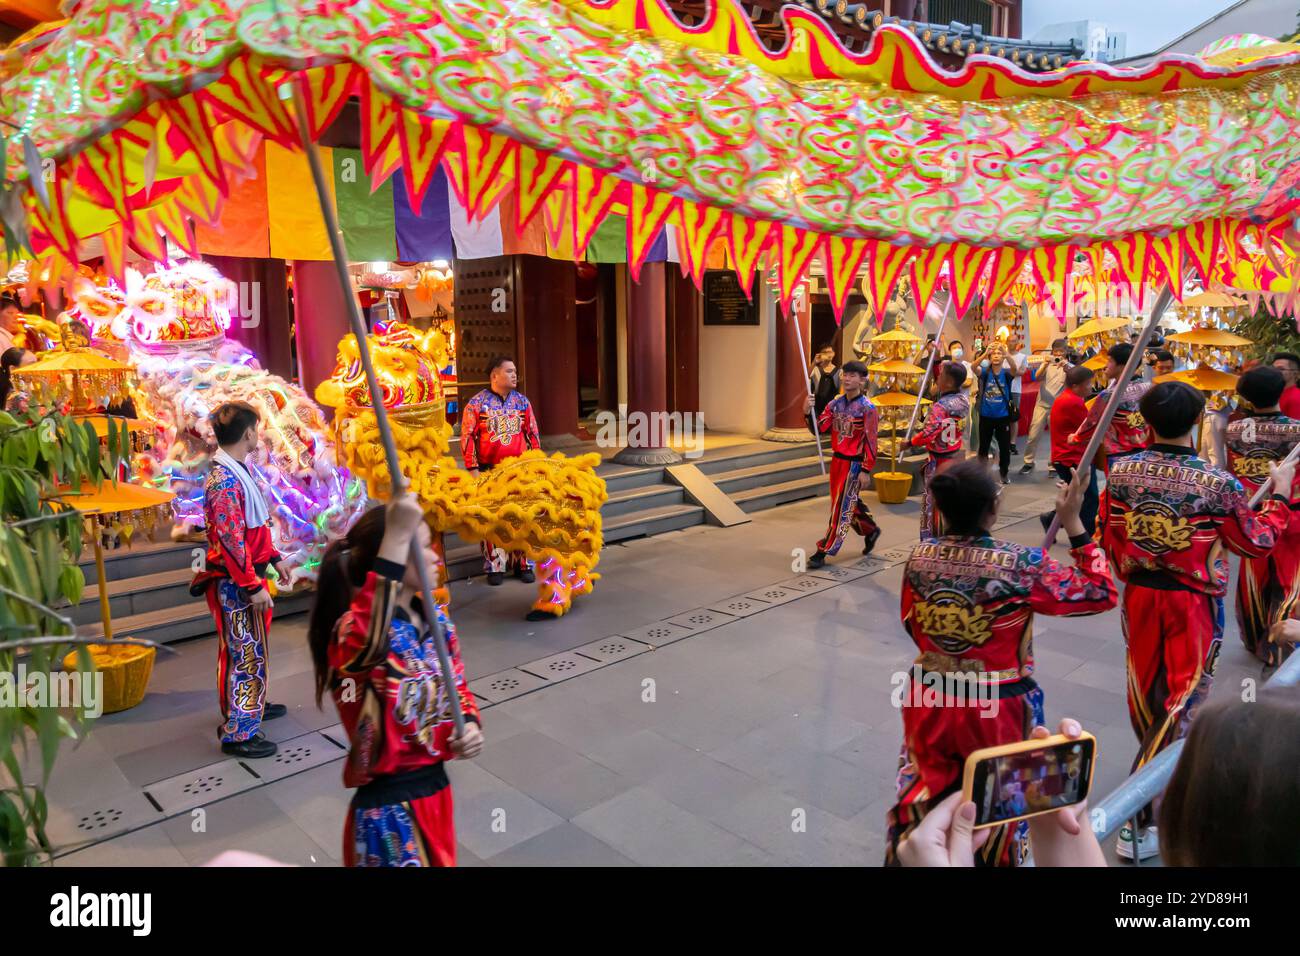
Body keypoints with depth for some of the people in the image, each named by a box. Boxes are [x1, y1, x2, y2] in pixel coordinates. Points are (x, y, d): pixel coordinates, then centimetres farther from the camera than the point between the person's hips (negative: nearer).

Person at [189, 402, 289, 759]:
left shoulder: (238, 472, 9)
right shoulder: (224, 480, -22)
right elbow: (231, 540, -25)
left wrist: (273, 559, 19)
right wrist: (253, 586, -24)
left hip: (247, 576, 10)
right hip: (236, 583, -10)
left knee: (250, 647, 23)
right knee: (245, 652, 0)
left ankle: (250, 705, 40)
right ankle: (238, 733, 11)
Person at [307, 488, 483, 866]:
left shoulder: (436, 619, -1)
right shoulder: (353, 630, -24)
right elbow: (369, 639, -49)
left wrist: (469, 726, -9)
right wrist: (396, 535, -51)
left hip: (435, 787, 7)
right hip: (388, 807, -7)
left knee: (440, 860, 25)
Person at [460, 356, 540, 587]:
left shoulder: (522, 401, 7)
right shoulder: (477, 403, -3)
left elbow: (533, 434, 11)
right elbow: (467, 437, -3)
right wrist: (472, 469, -8)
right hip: (489, 471, -3)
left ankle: (523, 563, 18)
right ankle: (494, 566, 13)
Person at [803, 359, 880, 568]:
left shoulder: (867, 408, -13)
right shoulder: (835, 404, 4)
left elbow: (870, 441, -13)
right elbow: (819, 429, 0)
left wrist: (866, 470, -15)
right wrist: (808, 413, -17)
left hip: (854, 463, -7)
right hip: (837, 460, 7)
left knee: (841, 507, -2)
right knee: (849, 503, 20)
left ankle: (824, 551, 2)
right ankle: (870, 531, 43)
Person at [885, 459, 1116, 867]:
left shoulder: (918, 558, -11)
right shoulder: (1022, 565, -23)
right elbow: (1101, 593, -10)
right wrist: (1073, 523, -8)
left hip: (929, 698, 3)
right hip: (997, 707, -3)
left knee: (925, 782, 25)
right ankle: (998, 859, 46)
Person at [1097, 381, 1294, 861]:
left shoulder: (1120, 472, -9)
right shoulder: (1219, 484, -18)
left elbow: (1108, 538, 1)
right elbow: (1256, 542, -3)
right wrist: (1281, 493, 12)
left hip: (1139, 595, 4)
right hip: (1193, 603, -3)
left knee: (1145, 686, 20)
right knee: (1182, 696, 5)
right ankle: (1140, 816, 3)